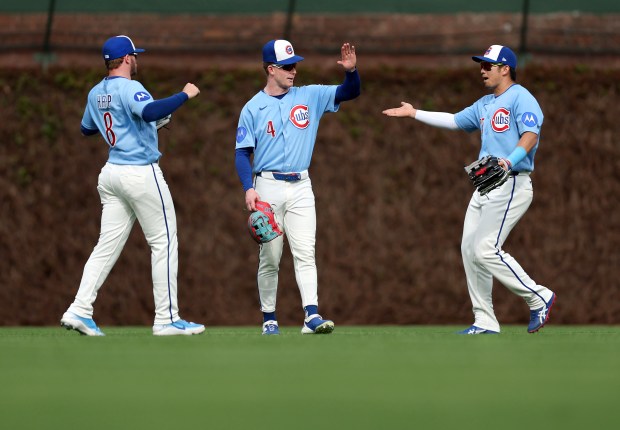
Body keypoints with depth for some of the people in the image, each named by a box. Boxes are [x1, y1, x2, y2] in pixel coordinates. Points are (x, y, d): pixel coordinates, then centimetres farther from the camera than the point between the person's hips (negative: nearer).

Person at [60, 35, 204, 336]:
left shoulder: (95, 94, 11)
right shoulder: (128, 88, -14)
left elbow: (86, 128, 27)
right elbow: (151, 112, -34)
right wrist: (185, 95, -23)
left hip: (111, 174, 8)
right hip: (142, 173, -8)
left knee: (108, 245, 7)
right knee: (163, 243, 1)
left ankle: (80, 311, -4)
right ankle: (166, 318, 1)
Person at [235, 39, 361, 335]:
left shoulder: (310, 96, 8)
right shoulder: (253, 108, 1)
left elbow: (350, 92, 5)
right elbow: (242, 153, -2)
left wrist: (351, 71, -17)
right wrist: (248, 188, -16)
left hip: (300, 188, 2)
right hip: (268, 187, -2)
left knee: (305, 253, -9)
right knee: (269, 258, 2)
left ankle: (311, 316, -18)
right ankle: (269, 319, 11)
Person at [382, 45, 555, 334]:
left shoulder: (521, 98, -9)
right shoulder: (485, 104, 20)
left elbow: (530, 135, -23)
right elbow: (454, 121, 32)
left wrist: (509, 162, -39)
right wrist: (414, 113, 32)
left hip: (511, 183, -10)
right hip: (485, 187, 10)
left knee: (486, 250, -16)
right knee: (470, 249, 6)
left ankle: (539, 298, -5)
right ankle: (485, 322, 11)